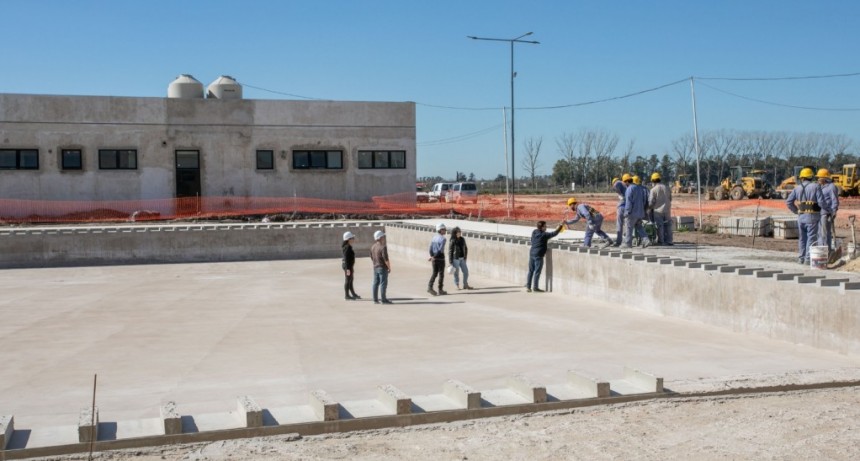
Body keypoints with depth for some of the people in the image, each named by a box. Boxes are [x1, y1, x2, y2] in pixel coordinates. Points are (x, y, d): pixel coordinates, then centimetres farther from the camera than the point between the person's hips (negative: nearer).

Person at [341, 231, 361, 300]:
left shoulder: (348, 247, 12)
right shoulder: (347, 247, -19)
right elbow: (346, 258, -22)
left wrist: (352, 268, 22)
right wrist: (348, 269, -23)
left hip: (349, 265, 10)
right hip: (347, 266, -10)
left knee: (350, 280, 17)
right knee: (348, 280, -2)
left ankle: (353, 294, 27)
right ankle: (346, 295, 6)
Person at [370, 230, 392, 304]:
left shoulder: (373, 247, 7)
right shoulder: (383, 247, -19)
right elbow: (386, 259, -21)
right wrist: (389, 267, -11)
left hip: (375, 267, 8)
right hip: (382, 268, -8)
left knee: (375, 283, 12)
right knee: (383, 284, -4)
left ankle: (375, 299, 16)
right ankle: (383, 299, -2)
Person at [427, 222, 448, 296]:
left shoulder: (434, 237, 8)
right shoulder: (443, 238, -14)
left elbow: (431, 248, 2)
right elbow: (441, 250, -21)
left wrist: (432, 256, -3)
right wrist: (434, 257, -16)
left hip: (434, 258, 6)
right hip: (440, 258, -6)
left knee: (434, 273, 12)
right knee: (441, 274, 5)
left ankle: (430, 286, -4)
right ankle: (440, 290, 9)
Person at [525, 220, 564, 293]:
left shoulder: (534, 232, 7)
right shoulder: (544, 234, -10)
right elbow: (554, 233, -5)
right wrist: (561, 226, 5)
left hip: (532, 253, 7)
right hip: (538, 255, -7)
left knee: (531, 271, 12)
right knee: (537, 272, -1)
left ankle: (528, 287, 13)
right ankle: (535, 288, 2)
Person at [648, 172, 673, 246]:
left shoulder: (653, 189, -10)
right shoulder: (667, 188, 4)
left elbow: (651, 202, -9)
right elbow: (670, 199, 12)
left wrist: (650, 207, 11)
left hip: (658, 210, -4)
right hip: (667, 209, 4)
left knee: (659, 226, 2)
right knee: (668, 226, 11)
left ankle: (661, 241, 4)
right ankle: (668, 241, 13)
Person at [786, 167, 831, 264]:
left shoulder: (797, 188, 4)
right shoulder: (815, 186, -7)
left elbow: (788, 202, 3)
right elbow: (821, 202, -13)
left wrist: (796, 211, 17)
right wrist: (828, 210, 3)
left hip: (801, 216, 4)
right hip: (812, 216, -4)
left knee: (802, 238, 15)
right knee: (811, 238, 1)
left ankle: (801, 258, 19)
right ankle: (808, 259, -3)